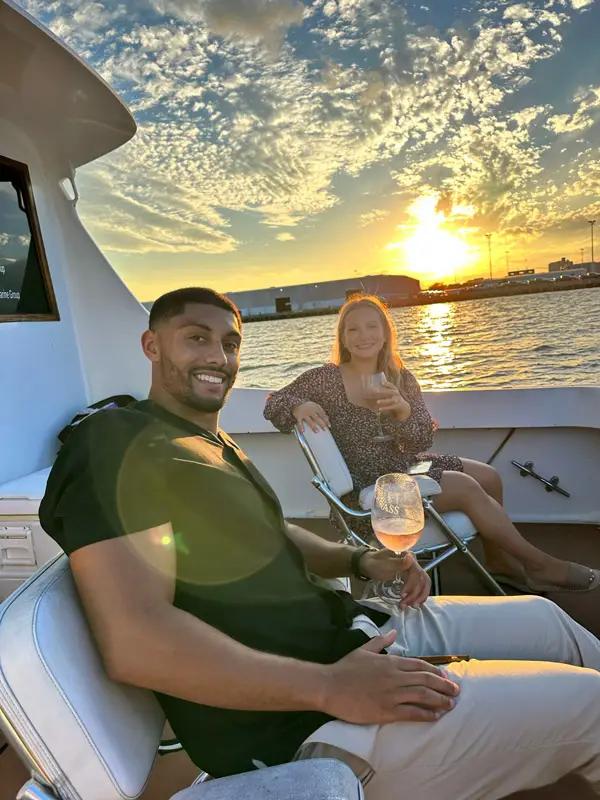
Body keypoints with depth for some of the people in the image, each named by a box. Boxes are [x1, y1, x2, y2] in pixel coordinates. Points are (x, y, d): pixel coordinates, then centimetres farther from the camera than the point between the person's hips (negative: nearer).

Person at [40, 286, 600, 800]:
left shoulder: (212, 442, 14)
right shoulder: (114, 443, -16)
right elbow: (134, 642, -27)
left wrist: (359, 560, 3)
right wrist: (329, 687, -25)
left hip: (351, 632, 9)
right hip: (297, 727, -9)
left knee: (544, 619, 19)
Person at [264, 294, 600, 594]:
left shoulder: (401, 378, 0)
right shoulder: (326, 378, -12)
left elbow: (423, 439, -8)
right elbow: (272, 404, -7)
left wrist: (403, 411, -29)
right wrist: (299, 406, -30)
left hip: (403, 466, 7)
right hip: (365, 490, -6)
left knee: (489, 476, 1)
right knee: (467, 488, -16)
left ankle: (499, 561, 22)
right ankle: (538, 564, 5)